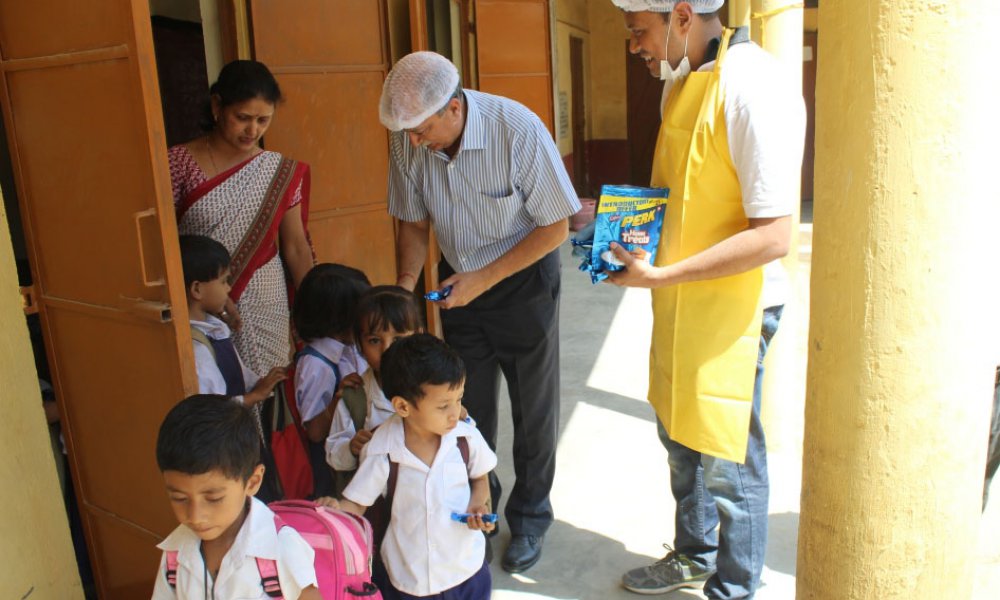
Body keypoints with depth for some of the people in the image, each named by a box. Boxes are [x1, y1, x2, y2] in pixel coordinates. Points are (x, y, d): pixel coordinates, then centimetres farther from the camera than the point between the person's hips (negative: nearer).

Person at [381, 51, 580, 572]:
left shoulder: (519, 131, -28)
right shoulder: (407, 142, -15)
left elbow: (555, 227, -18)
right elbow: (414, 224, 1)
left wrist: (485, 279, -22)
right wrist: (405, 285, -12)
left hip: (523, 277, -3)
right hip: (459, 280, 4)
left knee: (532, 408, 7)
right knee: (468, 405, 12)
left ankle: (529, 519, 28)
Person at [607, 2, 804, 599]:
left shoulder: (753, 89, -22)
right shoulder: (682, 80, 8)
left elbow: (773, 235, -25)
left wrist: (661, 275, -25)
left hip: (731, 308, -9)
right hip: (681, 301, 9)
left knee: (728, 462, 7)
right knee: (681, 436, 23)